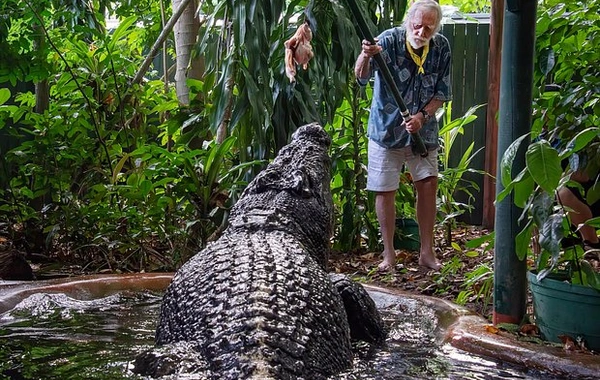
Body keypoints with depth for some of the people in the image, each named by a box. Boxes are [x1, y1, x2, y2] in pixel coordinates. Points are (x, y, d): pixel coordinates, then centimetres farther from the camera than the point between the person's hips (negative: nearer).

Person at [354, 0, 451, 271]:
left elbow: (442, 92, 0)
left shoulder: (441, 48, -6)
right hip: (386, 130, -3)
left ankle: (427, 252, 16)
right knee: (385, 191, 1)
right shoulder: (389, 40, -19)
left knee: (428, 186, 4)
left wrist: (423, 116, -18)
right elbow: (361, 76, -34)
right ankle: (389, 254, 14)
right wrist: (365, 57, -56)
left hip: (423, 131, 3)